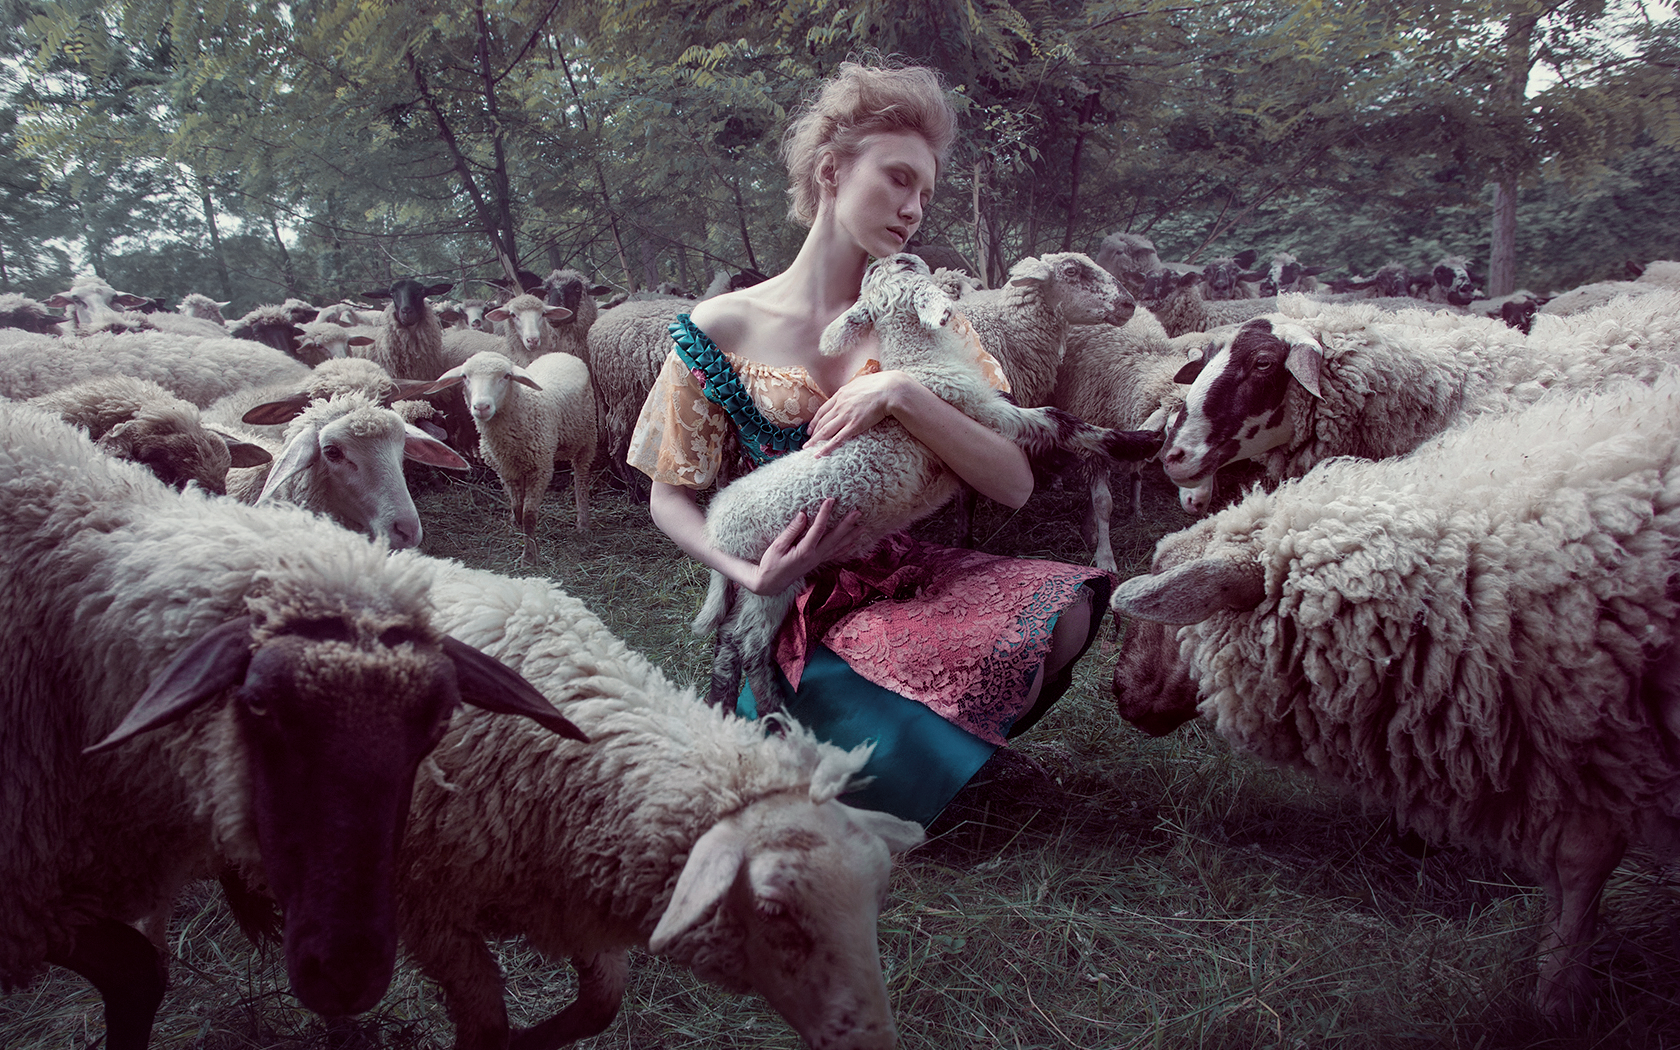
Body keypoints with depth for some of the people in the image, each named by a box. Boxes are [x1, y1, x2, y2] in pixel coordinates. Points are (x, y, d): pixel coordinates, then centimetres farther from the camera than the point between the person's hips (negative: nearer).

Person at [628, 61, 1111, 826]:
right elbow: (670, 498, 2)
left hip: (908, 574, 4)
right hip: (797, 605, -4)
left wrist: (902, 395, -22)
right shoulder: (721, 331, -4)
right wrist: (751, 576, -18)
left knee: (1065, 611, -24)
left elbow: (1014, 485, -8)